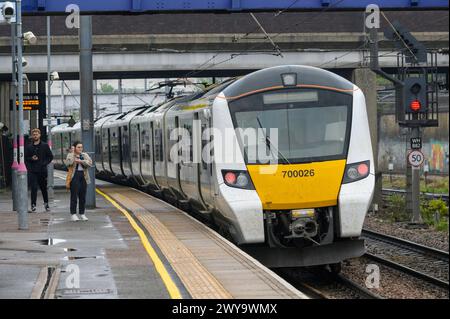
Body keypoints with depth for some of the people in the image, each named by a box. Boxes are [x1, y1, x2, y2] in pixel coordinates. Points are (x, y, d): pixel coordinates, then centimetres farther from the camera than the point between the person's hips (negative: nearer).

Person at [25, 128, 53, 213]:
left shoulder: (45, 146, 5)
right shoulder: (29, 147, 7)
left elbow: (50, 156, 8)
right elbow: (25, 158, 10)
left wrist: (45, 163, -4)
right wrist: (31, 159, -9)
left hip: (42, 170, 0)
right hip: (32, 171, 0)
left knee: (44, 188, 12)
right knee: (34, 188, -9)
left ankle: (46, 203, 29)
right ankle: (33, 206, -8)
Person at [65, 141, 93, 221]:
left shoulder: (85, 155, 12)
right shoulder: (70, 155, 1)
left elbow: (90, 163, -5)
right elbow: (68, 163, -19)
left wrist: (81, 161, -17)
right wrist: (72, 153, -19)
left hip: (83, 177, 4)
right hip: (74, 177, -4)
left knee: (83, 197, 7)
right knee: (74, 196, -5)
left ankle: (82, 214, 15)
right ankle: (73, 214, -2)